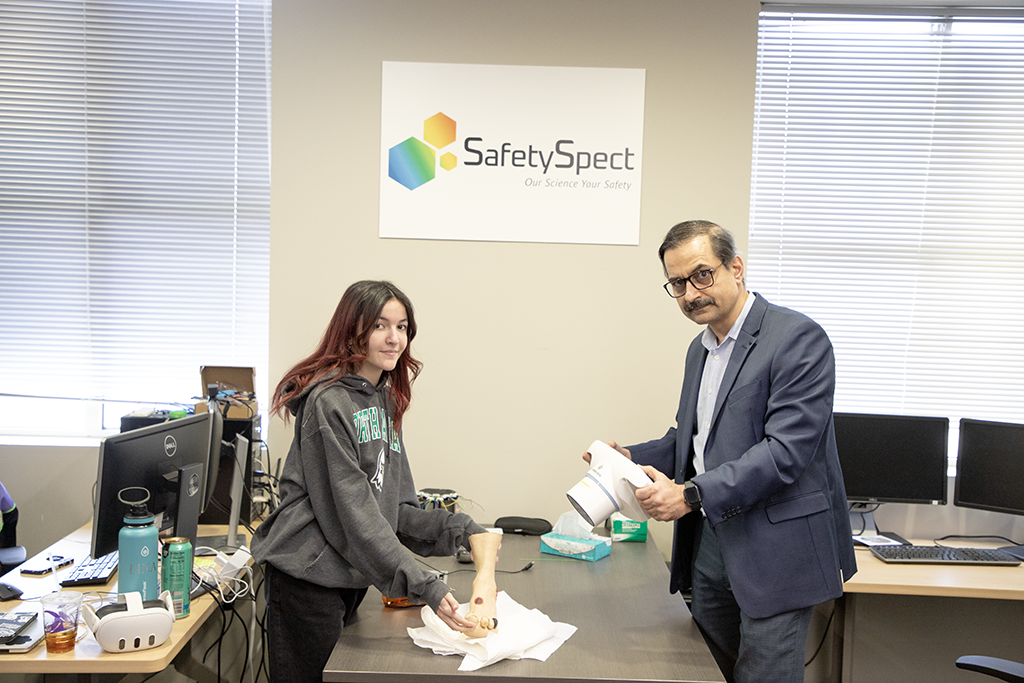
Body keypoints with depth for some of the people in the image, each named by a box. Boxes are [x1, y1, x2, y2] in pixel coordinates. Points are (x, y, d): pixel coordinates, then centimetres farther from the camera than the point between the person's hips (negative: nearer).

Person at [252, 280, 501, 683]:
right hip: (307, 576, -8)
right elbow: (353, 511, -22)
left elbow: (397, 505, 10)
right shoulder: (329, 401, -16)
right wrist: (424, 588, -24)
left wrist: (462, 530, -5)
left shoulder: (385, 400, 11)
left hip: (351, 576, 8)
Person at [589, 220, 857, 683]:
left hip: (774, 546, -8)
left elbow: (786, 450, -23)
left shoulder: (798, 339, -15)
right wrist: (632, 458, 3)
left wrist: (691, 495, -26)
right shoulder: (701, 348, 14)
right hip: (710, 538, 8)